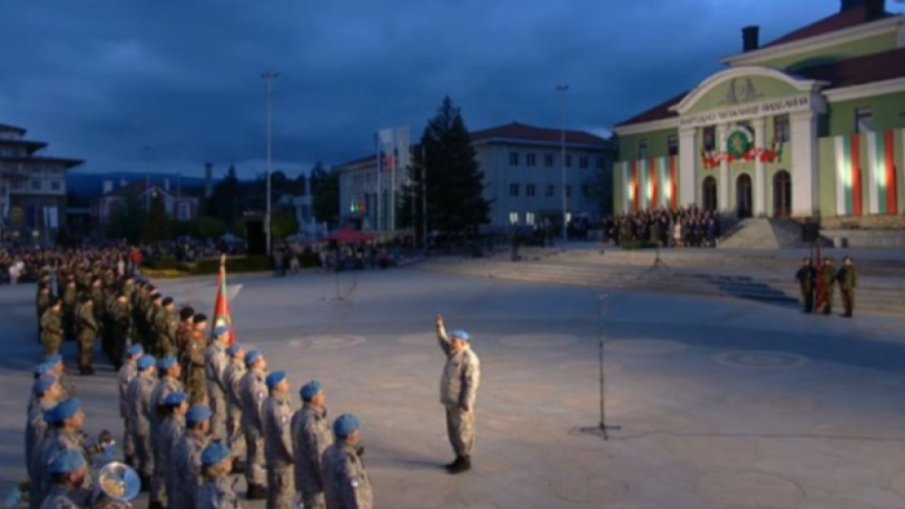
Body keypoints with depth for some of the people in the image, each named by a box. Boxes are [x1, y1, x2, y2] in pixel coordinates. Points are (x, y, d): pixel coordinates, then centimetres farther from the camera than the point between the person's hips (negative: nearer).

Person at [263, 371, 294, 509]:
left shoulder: (270, 403, 6)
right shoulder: (277, 407, -26)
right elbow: (284, 435, -25)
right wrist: (293, 455, -17)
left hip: (276, 455, 10)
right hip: (281, 457, -10)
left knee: (288, 492, 22)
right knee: (283, 493, 3)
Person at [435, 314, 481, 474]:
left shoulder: (469, 359, -20)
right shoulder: (455, 353, 9)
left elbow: (472, 382, -22)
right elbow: (444, 343, 23)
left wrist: (466, 402, -22)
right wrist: (440, 327, 12)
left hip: (461, 402, -10)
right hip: (452, 400, 10)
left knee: (462, 431, -1)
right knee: (454, 430, 14)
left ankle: (465, 461, 9)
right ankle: (460, 459, 24)